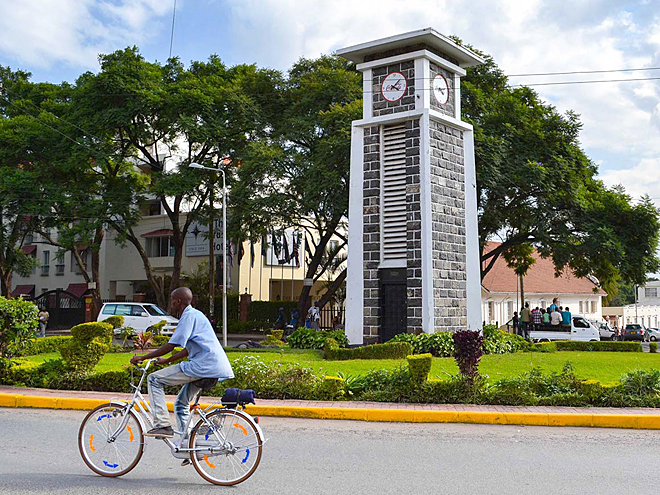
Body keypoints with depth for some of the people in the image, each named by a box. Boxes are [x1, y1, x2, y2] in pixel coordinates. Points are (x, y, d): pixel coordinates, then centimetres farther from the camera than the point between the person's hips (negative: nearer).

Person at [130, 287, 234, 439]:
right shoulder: (195, 314, 23)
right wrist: (167, 360, 28)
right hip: (215, 367, 10)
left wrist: (143, 357, -8)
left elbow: (171, 346, -15)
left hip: (203, 366, -10)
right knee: (181, 403, 22)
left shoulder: (189, 316, -8)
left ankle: (163, 425, -7)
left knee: (154, 379, -5)